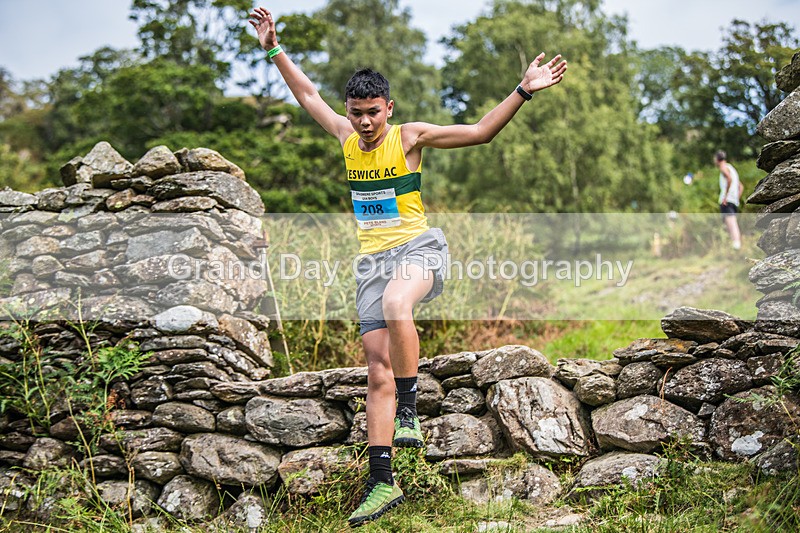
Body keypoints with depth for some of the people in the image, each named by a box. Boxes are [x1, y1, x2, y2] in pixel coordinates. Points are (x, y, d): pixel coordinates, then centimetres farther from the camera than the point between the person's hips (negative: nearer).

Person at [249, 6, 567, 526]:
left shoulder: (410, 136, -2)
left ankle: (409, 412, -25)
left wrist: (523, 91, -11)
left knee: (395, 306, -40)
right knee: (378, 368, -2)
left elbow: (480, 132, -3)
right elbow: (308, 94, 25)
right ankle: (383, 483, 1)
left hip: (418, 246, -4)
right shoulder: (346, 136, 10)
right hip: (372, 258, 5)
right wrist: (275, 50, 26)